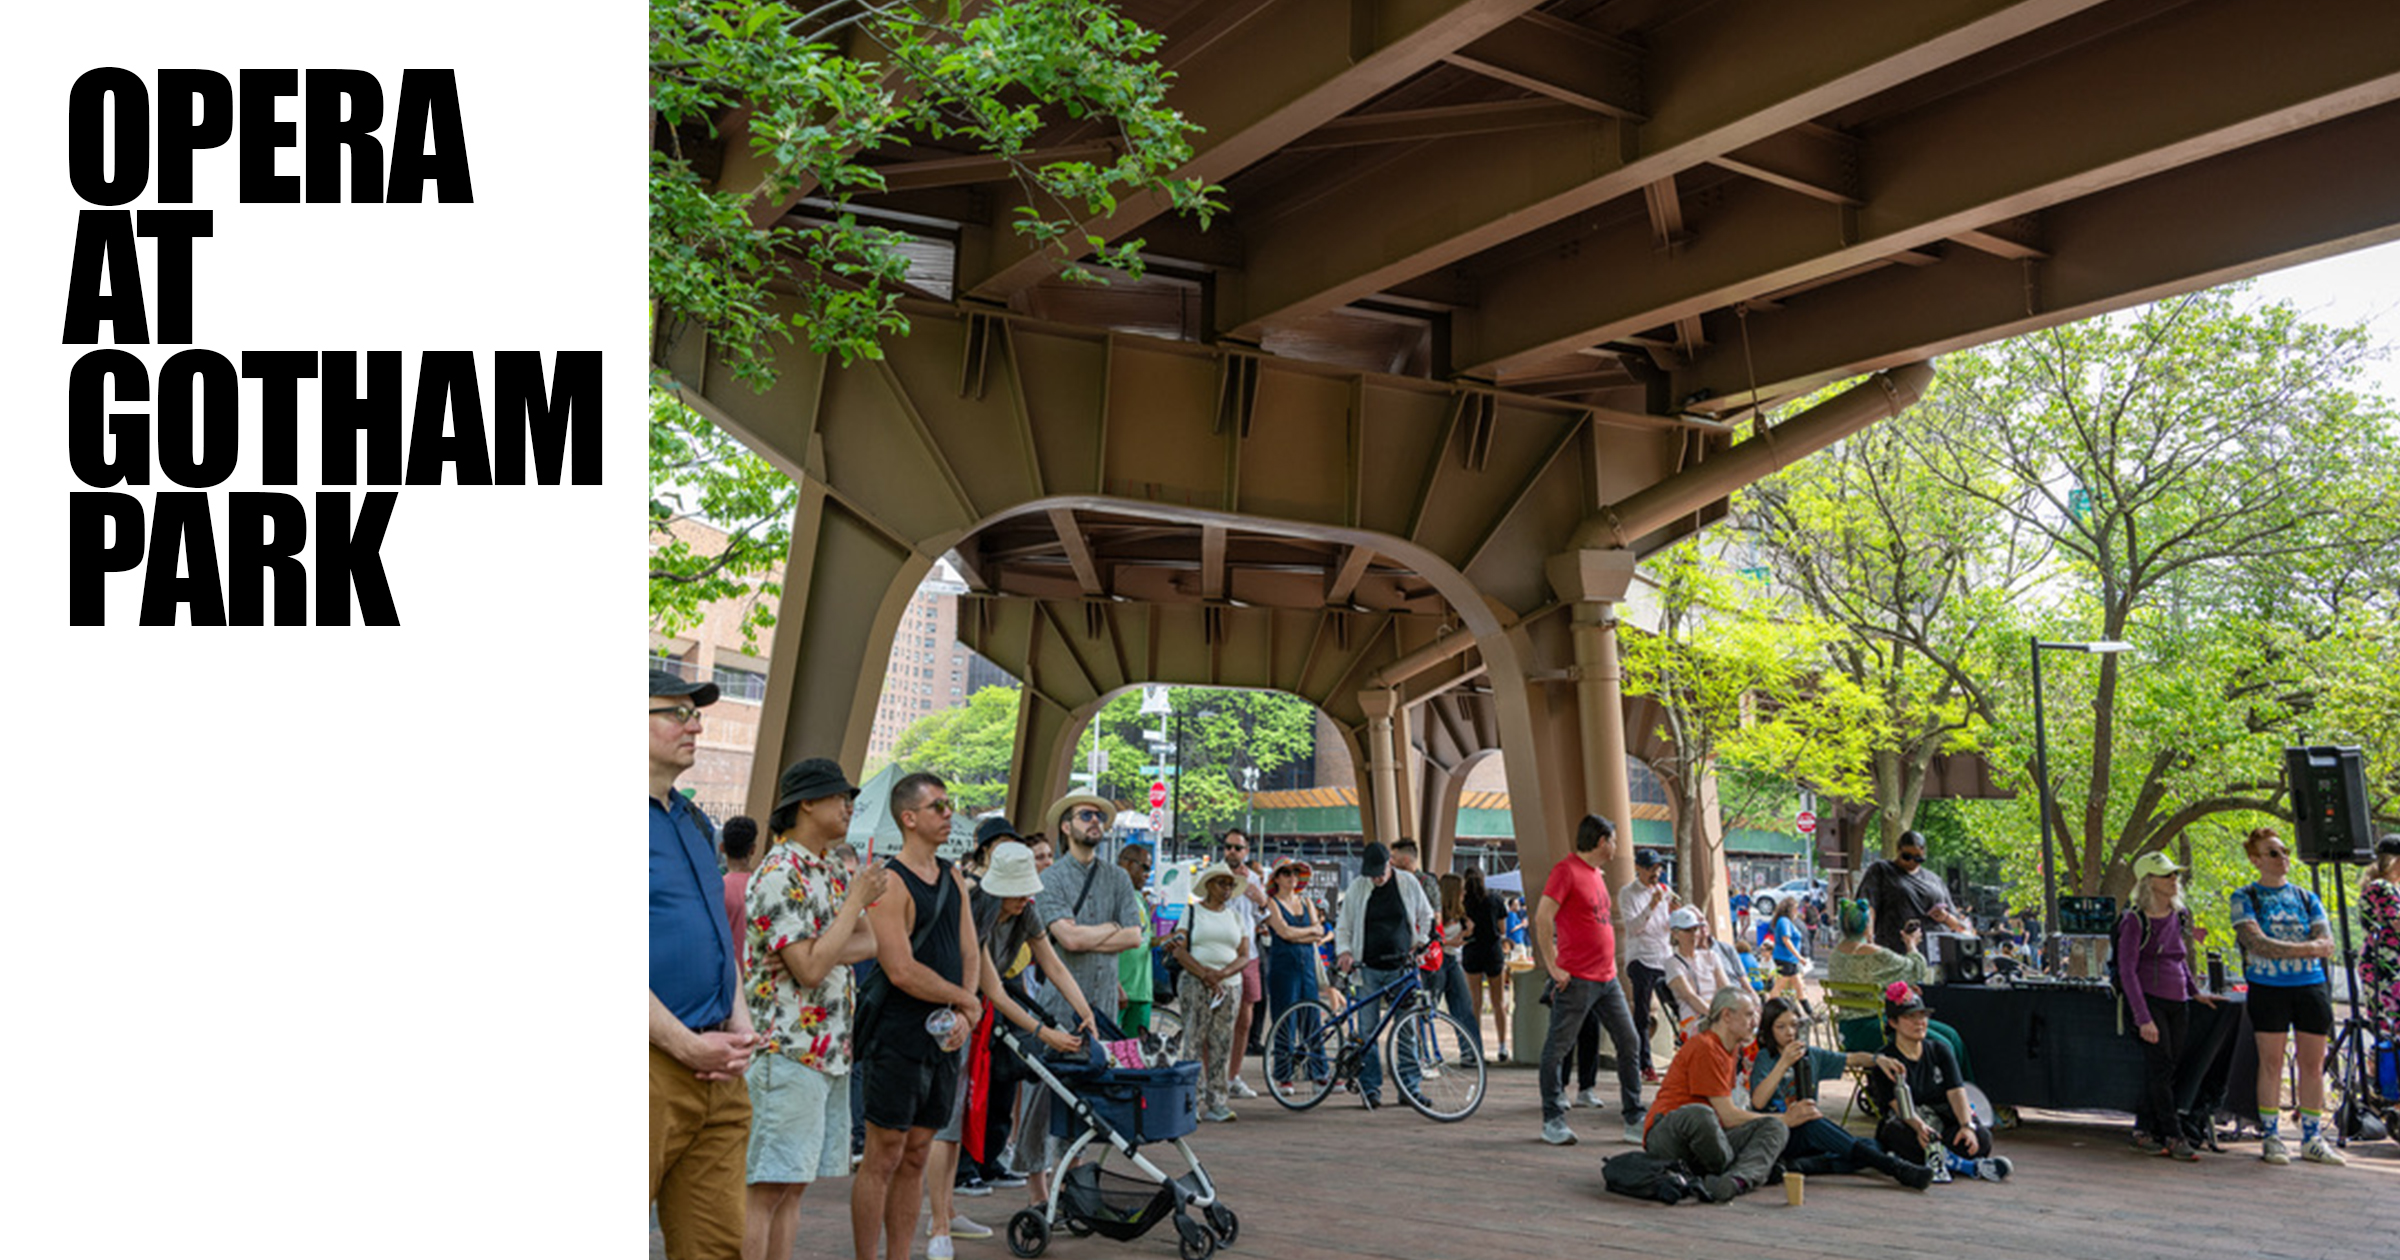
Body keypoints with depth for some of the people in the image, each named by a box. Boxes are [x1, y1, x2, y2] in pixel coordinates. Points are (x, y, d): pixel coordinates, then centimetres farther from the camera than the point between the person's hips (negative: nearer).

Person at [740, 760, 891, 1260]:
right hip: (787, 1050, -9)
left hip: (831, 1051, 9)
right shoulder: (779, 875, -14)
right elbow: (810, 969, -20)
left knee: (794, 1186, 10)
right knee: (766, 1189, -8)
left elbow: (870, 942, 8)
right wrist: (857, 899, -13)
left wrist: (821, 953, -12)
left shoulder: (834, 871, 15)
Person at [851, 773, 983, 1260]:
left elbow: (969, 954, 12)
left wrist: (963, 1016, -4)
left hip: (943, 1038, 7)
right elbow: (902, 971, -19)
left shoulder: (954, 878, 12)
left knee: (917, 1156, 12)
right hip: (896, 1039, -7)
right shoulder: (889, 884, -13)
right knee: (883, 1159, -1)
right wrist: (968, 1000, -9)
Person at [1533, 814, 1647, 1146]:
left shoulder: (1596, 875, 17)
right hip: (1576, 979, -9)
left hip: (1607, 978, 9)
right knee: (1557, 1048, -1)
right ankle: (1552, 1121, 8)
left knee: (1628, 1042, 6)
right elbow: (1542, 918, -17)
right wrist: (1553, 966, -18)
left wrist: (1612, 966, 20)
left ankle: (1634, 1121, 12)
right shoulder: (1566, 870, -10)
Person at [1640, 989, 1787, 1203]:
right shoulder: (1704, 1047, -12)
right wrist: (1787, 1118, -4)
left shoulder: (1730, 1049, 19)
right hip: (1666, 1136, -9)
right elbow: (1728, 1117, -15)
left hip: (1707, 1137, 9)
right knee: (1699, 1114, -42)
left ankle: (1734, 1180, -39)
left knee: (1776, 1128, -11)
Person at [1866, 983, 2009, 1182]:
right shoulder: (1884, 1060, -1)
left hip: (1943, 1123, 4)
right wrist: (1919, 1127, -36)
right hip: (1905, 1127, -4)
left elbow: (1956, 1091, -3)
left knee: (1980, 1137, -26)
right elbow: (1898, 1104, -15)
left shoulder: (1939, 1051, 12)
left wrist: (1967, 1125, -22)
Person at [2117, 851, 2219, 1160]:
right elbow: (2126, 971, -12)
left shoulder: (2180, 915, 11)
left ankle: (2144, 1130, 11)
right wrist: (2143, 1018, -18)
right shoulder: (2135, 920, -9)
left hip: (2178, 1002, 6)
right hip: (2149, 998, -6)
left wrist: (2195, 991, 20)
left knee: (2163, 1070, 3)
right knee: (2160, 1068, -9)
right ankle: (2173, 1136, -5)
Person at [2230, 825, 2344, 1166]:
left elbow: (2327, 943, 0)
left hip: (2311, 985, 3)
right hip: (2268, 987, -3)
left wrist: (2279, 949, -16)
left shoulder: (2307, 898, 12)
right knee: (2271, 1063, -1)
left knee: (2313, 1064, 4)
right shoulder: (2245, 897, 2)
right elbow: (2256, 943, -11)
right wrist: (2307, 949, -16)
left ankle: (2312, 1138, 13)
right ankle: (2270, 1137, 7)